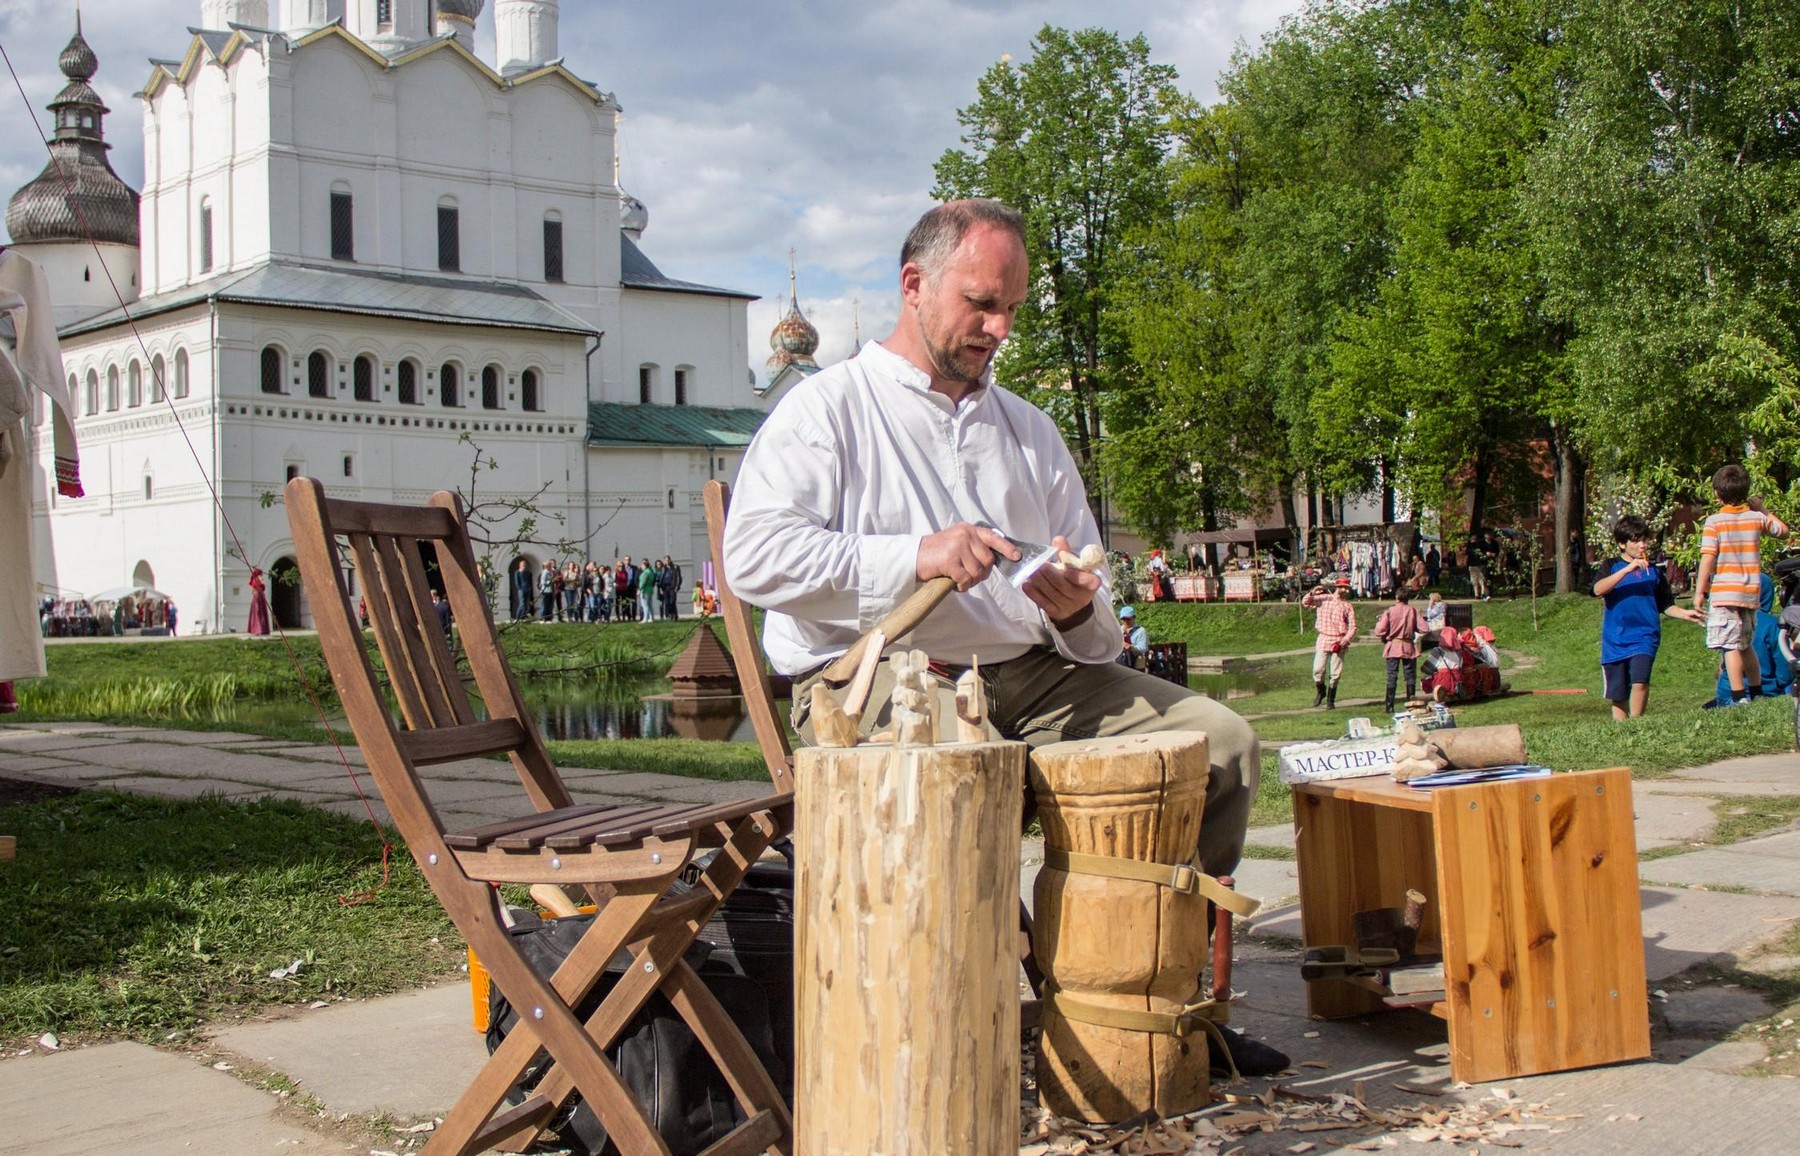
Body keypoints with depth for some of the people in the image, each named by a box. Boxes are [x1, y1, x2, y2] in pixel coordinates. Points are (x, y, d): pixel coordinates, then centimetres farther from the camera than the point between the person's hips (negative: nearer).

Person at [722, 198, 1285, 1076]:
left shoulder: (1029, 429, 24)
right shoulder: (827, 409, 5)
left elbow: (1091, 602, 21)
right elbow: (753, 555, -12)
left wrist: (1077, 613, -5)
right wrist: (914, 557, -20)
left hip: (1028, 675, 7)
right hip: (876, 676, -6)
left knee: (1219, 738, -7)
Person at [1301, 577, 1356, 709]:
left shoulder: (1348, 606, 5)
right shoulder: (1323, 599, 4)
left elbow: (1352, 627, 3)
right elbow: (1305, 603, 7)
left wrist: (1346, 639, -14)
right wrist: (1312, 593, -11)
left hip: (1339, 642, 1)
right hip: (1323, 639, -1)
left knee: (1335, 674, 1)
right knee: (1318, 670, -7)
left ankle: (1330, 700, 15)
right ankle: (1321, 692, 21)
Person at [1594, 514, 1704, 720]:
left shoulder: (1654, 571, 10)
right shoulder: (1612, 567, 4)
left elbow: (1666, 605, 16)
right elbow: (1598, 590, -16)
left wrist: (1685, 614, -3)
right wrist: (1629, 568, -21)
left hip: (1644, 636, 0)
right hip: (1615, 640, 0)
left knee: (1639, 681, -23)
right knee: (1617, 695, 4)